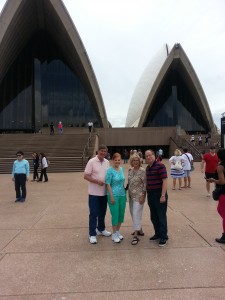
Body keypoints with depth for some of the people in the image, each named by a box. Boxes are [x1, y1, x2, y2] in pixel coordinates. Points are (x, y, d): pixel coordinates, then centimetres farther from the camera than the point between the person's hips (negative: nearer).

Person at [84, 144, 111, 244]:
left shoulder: (107, 162, 5)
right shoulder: (92, 162, -12)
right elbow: (86, 176, -13)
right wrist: (97, 181, -22)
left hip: (104, 192, 6)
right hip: (94, 192, -5)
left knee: (102, 212, 18)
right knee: (93, 213, 2)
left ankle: (101, 229, 36)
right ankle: (92, 234, 12)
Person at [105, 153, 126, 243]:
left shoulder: (121, 169, 7)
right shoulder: (110, 170, -11)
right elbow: (108, 184, -13)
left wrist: (124, 191, 14)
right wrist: (111, 197, -16)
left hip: (122, 195, 6)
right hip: (114, 195, -6)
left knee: (121, 214, 12)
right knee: (115, 214, 1)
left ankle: (118, 231, 31)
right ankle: (114, 234, 18)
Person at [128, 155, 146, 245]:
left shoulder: (142, 171, -12)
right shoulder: (130, 170, 8)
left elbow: (145, 184, -13)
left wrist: (143, 196, -16)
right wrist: (127, 192, 14)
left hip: (139, 196, -7)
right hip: (131, 195, 7)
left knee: (136, 214, -8)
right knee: (132, 213, 15)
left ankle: (136, 236, -1)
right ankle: (139, 230, 33)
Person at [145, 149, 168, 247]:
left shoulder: (160, 166, -12)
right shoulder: (147, 168, 11)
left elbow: (165, 181, -16)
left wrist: (163, 195, -19)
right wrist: (145, 193, 15)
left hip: (159, 195, -7)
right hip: (150, 195, 7)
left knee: (161, 217, 4)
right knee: (153, 217, 15)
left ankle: (164, 237, 17)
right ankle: (157, 234, 31)